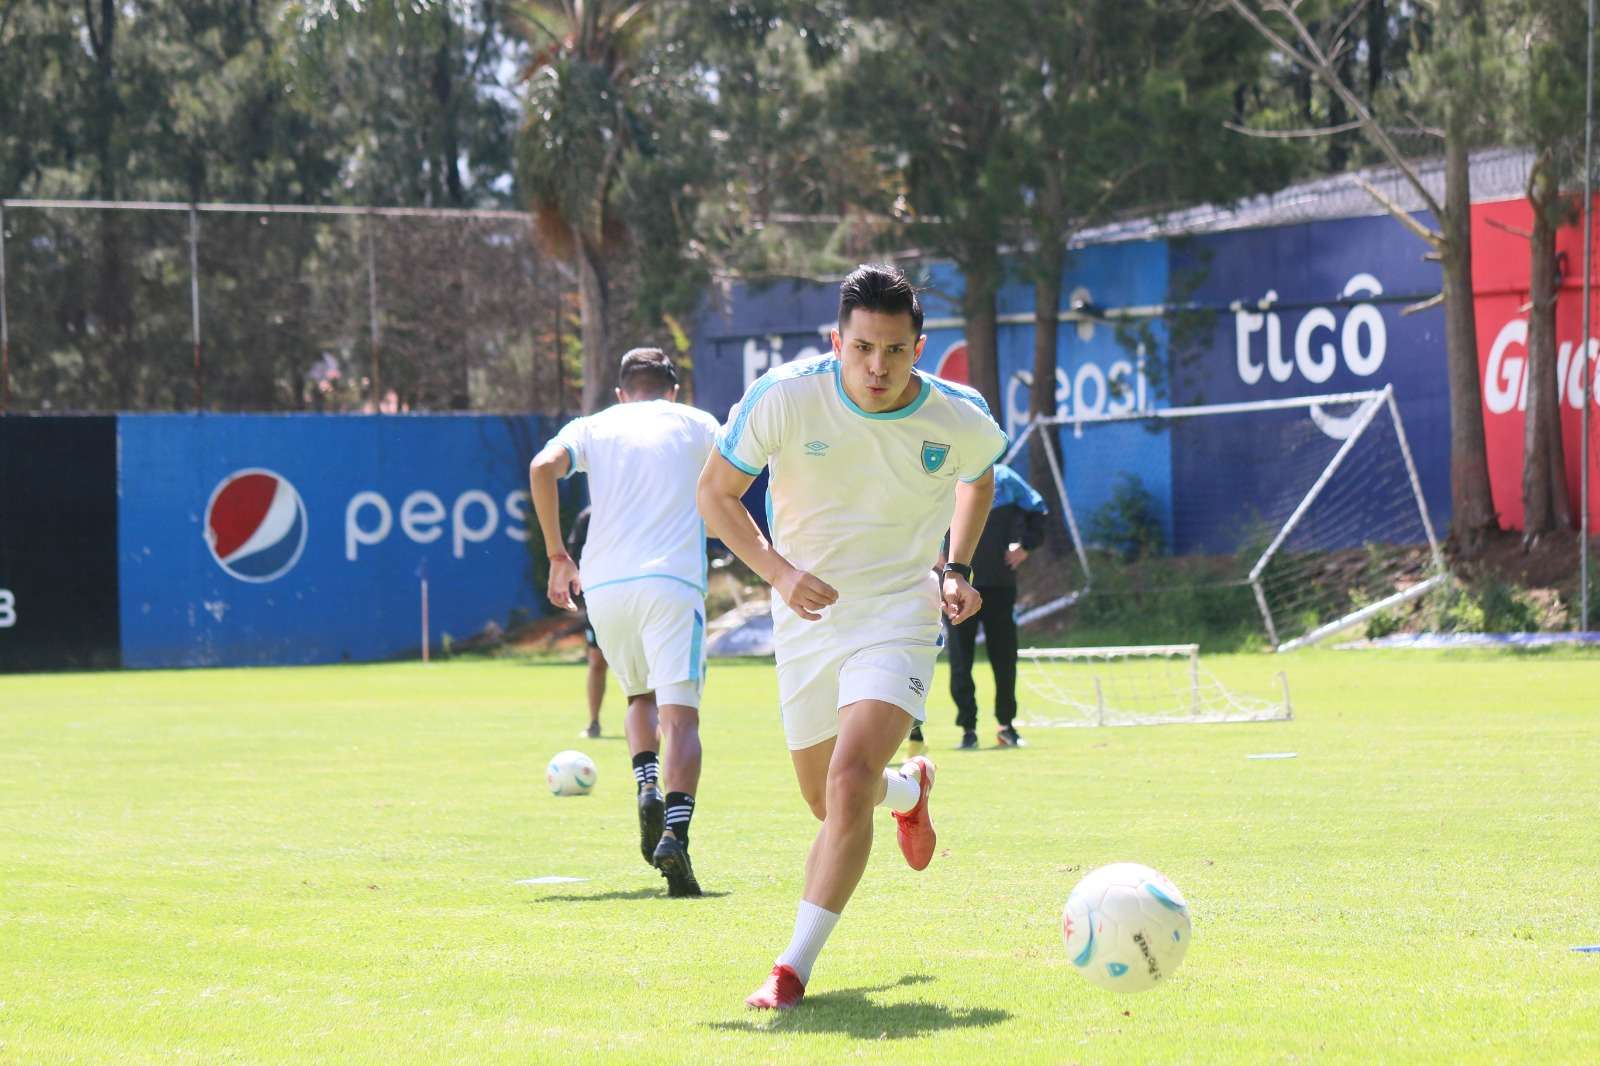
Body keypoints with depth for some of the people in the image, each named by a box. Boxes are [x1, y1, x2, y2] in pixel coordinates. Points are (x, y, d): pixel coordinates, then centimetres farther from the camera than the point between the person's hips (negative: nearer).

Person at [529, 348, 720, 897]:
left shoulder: (593, 426, 18)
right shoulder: (695, 424, 17)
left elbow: (543, 467, -1)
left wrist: (557, 555, 3)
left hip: (604, 584, 2)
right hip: (673, 581, -2)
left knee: (640, 696, 25)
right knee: (680, 713, -9)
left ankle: (647, 788, 0)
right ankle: (675, 831, -29)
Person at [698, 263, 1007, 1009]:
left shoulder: (960, 421, -12)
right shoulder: (785, 398, -18)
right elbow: (715, 492, -7)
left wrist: (957, 570, 1)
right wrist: (777, 570, -22)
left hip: (898, 617, -2)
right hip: (806, 618, 2)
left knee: (849, 782, -23)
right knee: (828, 803, 15)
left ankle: (793, 968, -15)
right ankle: (910, 789, 52)